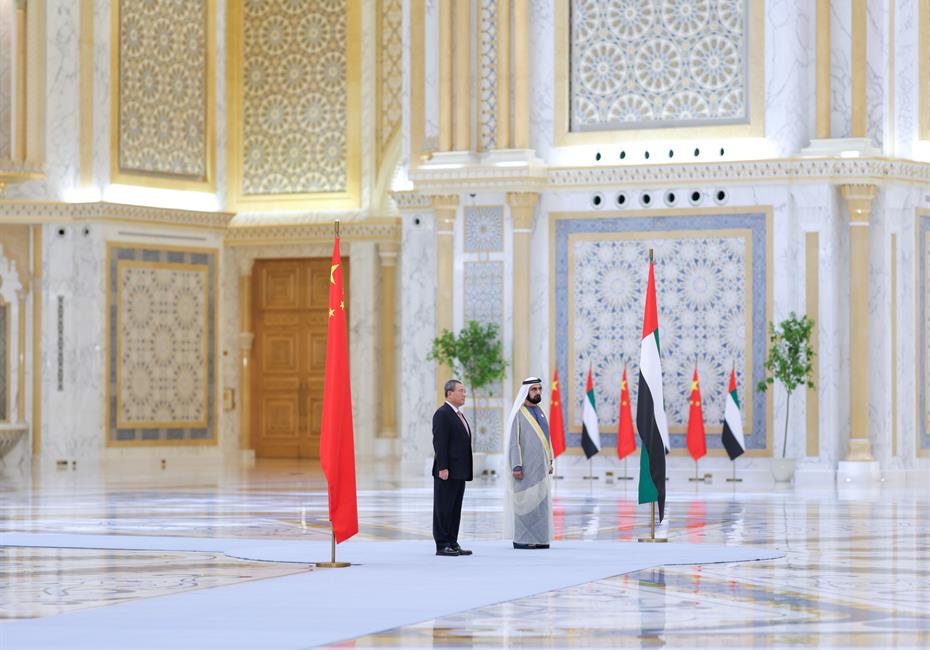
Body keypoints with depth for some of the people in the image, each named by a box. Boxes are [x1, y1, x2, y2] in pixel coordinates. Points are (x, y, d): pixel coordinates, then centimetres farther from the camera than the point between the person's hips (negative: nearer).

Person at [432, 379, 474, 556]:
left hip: (459, 472, 9)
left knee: (455, 509, 10)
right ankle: (442, 546, -3)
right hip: (447, 472, -9)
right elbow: (440, 443, -17)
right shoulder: (442, 414, -10)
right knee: (443, 509, -5)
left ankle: (452, 543, 13)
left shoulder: (459, 415, 19)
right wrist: (443, 468, -22)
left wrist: (465, 471, 18)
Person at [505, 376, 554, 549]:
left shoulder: (540, 412, 14)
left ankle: (537, 538, 11)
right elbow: (513, 442, -12)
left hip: (540, 465, 7)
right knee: (525, 501, -5)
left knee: (540, 501, 7)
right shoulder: (518, 413, -9)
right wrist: (516, 466, -18)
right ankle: (521, 539, 0)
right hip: (526, 466, -7)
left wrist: (550, 461, 13)